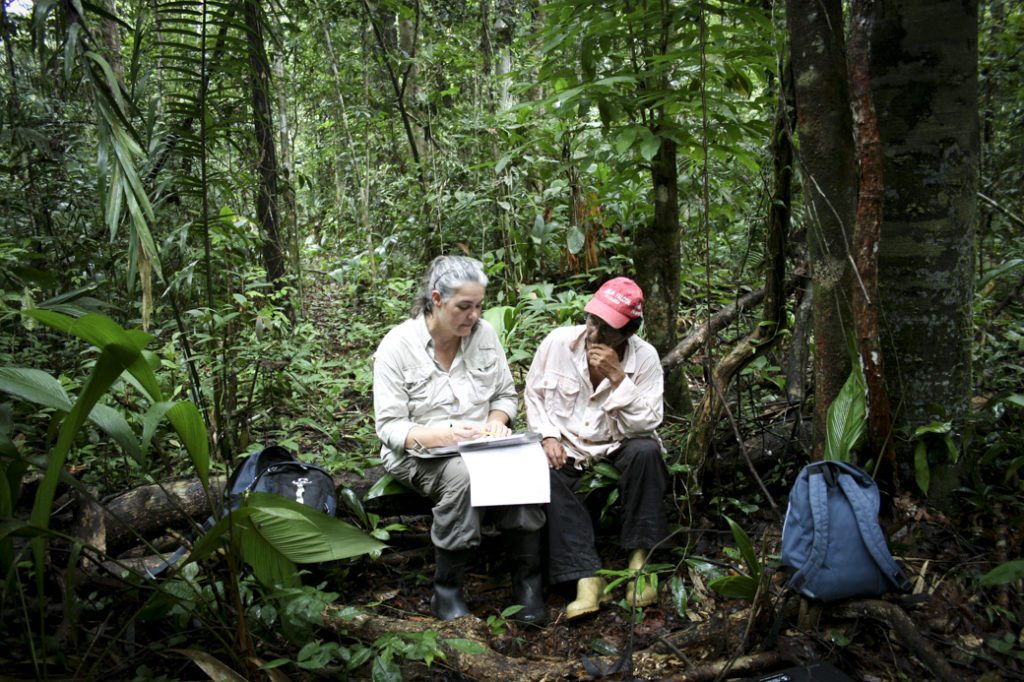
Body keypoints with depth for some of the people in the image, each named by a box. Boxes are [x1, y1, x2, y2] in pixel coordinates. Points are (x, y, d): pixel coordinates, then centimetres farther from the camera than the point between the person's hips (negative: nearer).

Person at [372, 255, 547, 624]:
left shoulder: (485, 333, 2)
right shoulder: (397, 345, -10)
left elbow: (506, 393, 13)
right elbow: (389, 426, -11)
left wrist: (497, 420, -10)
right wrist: (442, 436, -28)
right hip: (420, 454, -3)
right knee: (462, 475, -37)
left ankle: (527, 581, -15)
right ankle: (447, 590, -19)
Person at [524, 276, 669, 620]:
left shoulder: (644, 357, -10)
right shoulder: (557, 342, -7)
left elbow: (646, 423, -16)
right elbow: (534, 394, 6)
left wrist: (618, 377, -26)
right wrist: (547, 436, -9)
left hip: (617, 447, 0)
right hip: (566, 448, 1)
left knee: (646, 452, -33)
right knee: (547, 476, -31)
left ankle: (639, 559, -21)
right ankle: (586, 576, -31)